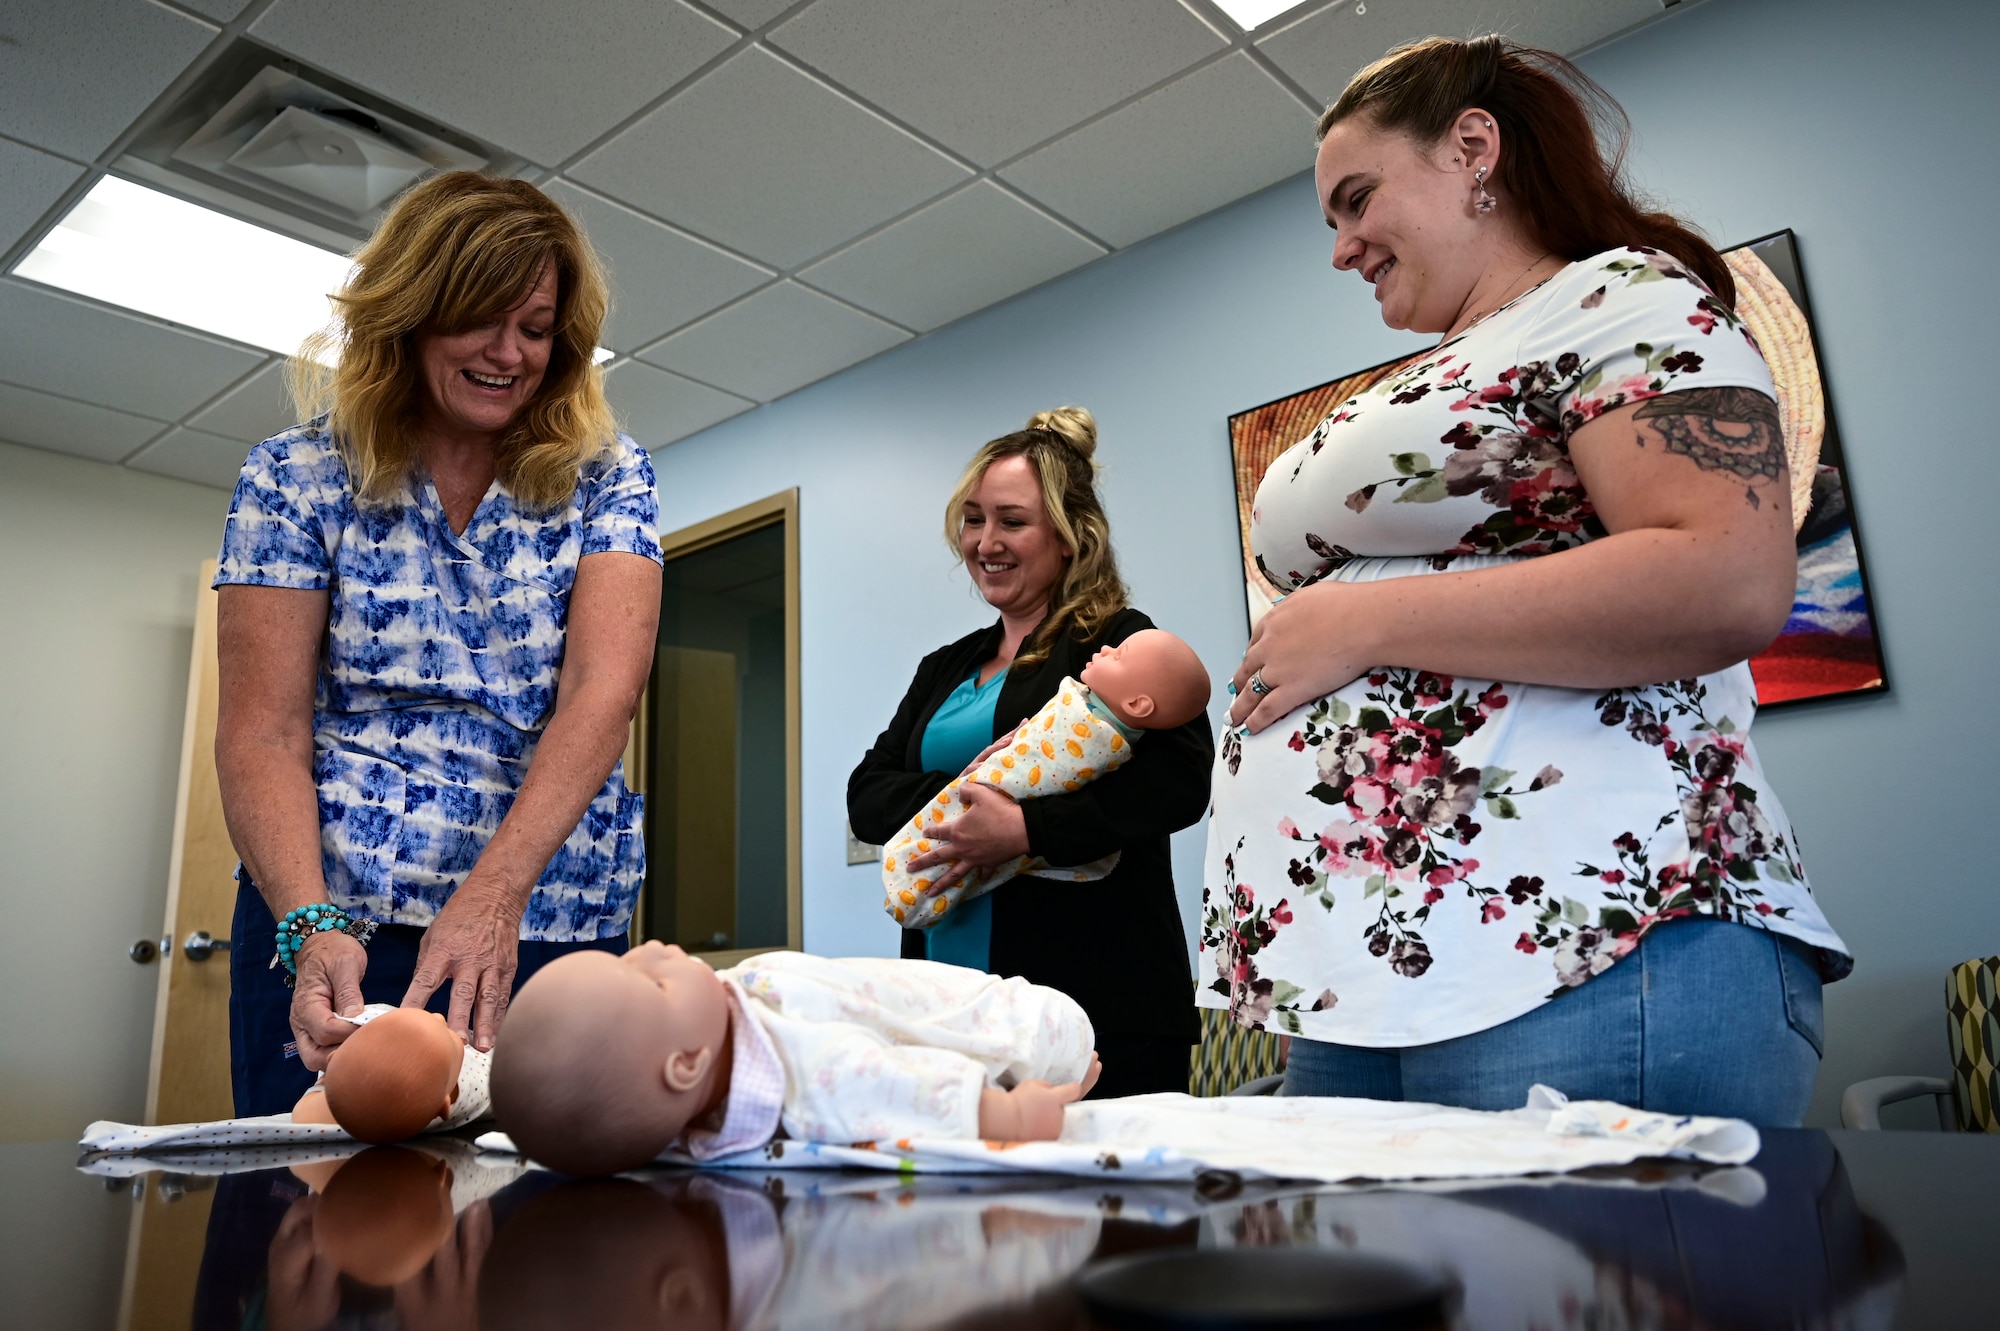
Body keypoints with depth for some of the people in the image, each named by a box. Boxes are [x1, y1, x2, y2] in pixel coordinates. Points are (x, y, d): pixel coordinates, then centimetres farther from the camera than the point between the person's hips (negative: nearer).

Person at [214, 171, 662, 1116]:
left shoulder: (607, 480, 3)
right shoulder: (296, 477, 3)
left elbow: (603, 688, -12)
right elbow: (262, 734, -4)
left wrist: (496, 890, -26)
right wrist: (309, 928, -21)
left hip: (553, 932, 1)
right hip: (333, 930, 0)